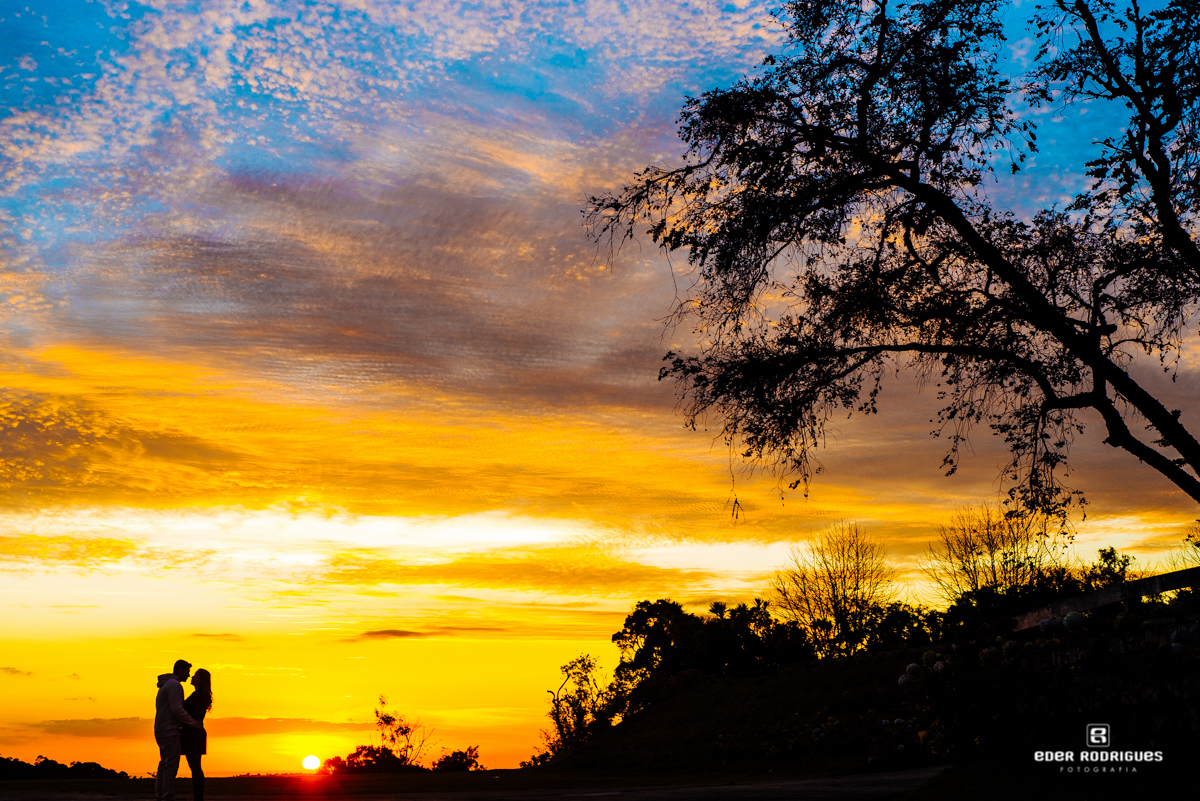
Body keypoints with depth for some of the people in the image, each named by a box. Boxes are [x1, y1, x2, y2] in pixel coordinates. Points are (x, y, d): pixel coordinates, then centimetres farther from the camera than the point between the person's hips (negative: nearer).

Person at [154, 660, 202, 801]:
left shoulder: (165, 685, 20)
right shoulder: (174, 685, -13)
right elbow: (177, 710, -20)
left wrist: (183, 723, 19)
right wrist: (195, 723, -12)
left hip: (161, 730, 10)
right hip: (169, 731, -10)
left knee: (164, 765, 12)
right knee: (171, 765, -9)